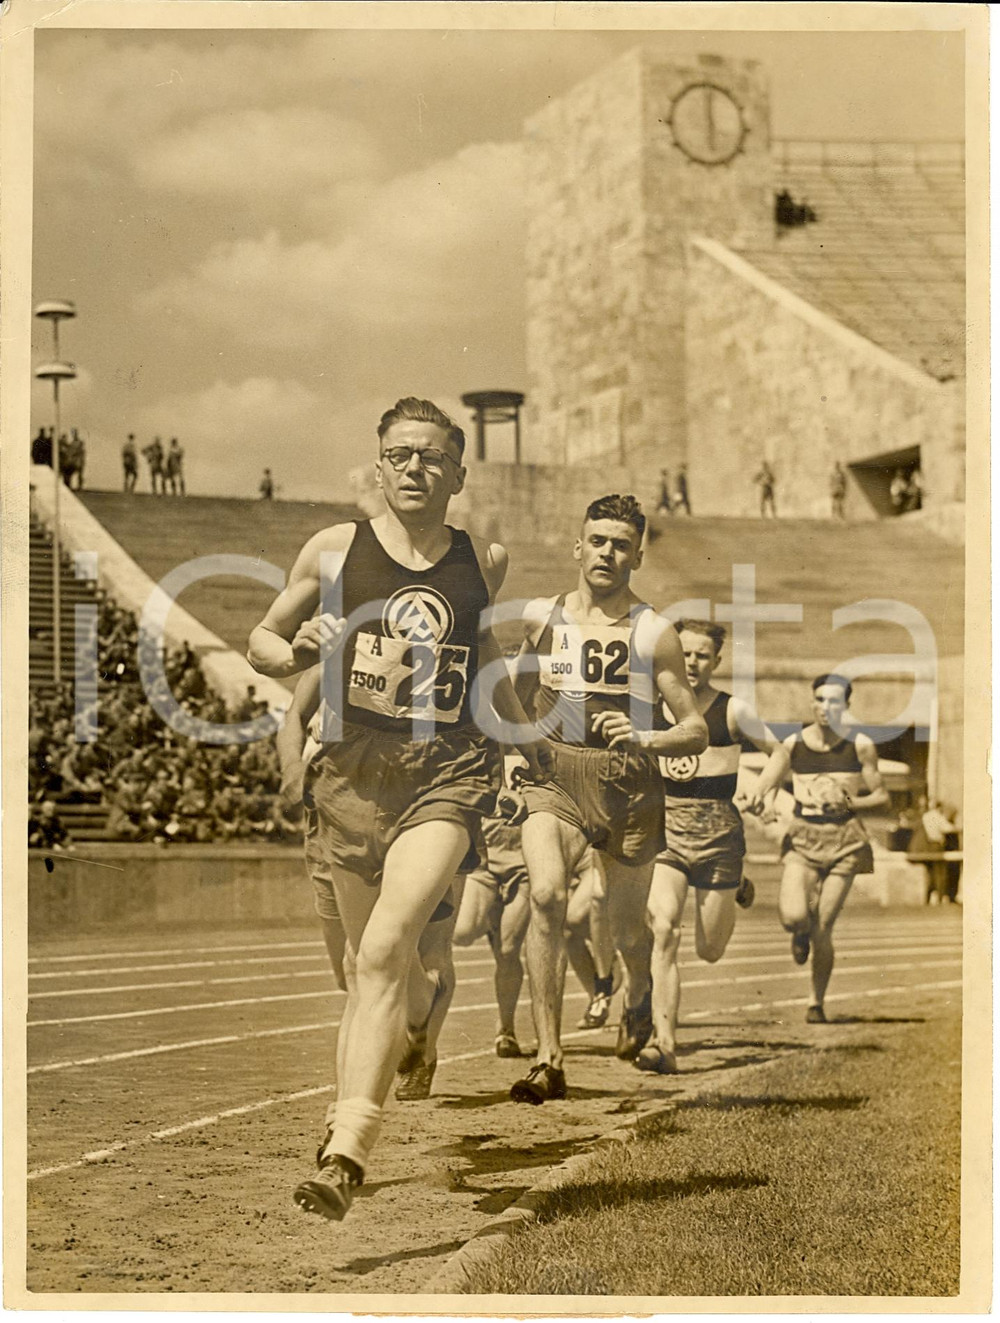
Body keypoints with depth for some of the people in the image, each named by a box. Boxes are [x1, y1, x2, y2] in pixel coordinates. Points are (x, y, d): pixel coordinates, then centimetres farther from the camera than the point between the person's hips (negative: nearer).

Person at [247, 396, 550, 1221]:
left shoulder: (485, 561, 9)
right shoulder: (335, 550, 4)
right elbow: (262, 640, 13)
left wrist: (523, 729, 34)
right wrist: (297, 653, -10)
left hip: (448, 770, -1)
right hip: (355, 770, 1)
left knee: (385, 950, -19)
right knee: (377, 964, 8)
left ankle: (346, 1151, -24)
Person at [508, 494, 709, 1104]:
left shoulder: (654, 633, -2)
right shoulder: (541, 617, 6)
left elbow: (696, 731, -3)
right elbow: (521, 703, 22)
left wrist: (641, 738, -19)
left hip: (628, 783, -1)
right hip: (557, 777, 1)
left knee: (628, 927, 11)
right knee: (546, 894, -25)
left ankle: (640, 998, 50)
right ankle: (549, 1060, -22)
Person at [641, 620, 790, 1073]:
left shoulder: (732, 711, -3)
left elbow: (779, 753, 8)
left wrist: (763, 789, -11)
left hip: (717, 832, -1)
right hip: (666, 829, 1)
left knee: (710, 951, 8)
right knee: (663, 929, -20)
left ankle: (736, 890, 42)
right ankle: (664, 1043, -21)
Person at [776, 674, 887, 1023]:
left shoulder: (860, 745, -3)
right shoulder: (793, 744, 3)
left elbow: (881, 795, 2)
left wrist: (852, 802, -15)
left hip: (844, 841, -1)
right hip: (803, 839, 1)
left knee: (823, 928, -3)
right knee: (793, 916, -19)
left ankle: (817, 1003, 17)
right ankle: (802, 932, 21)